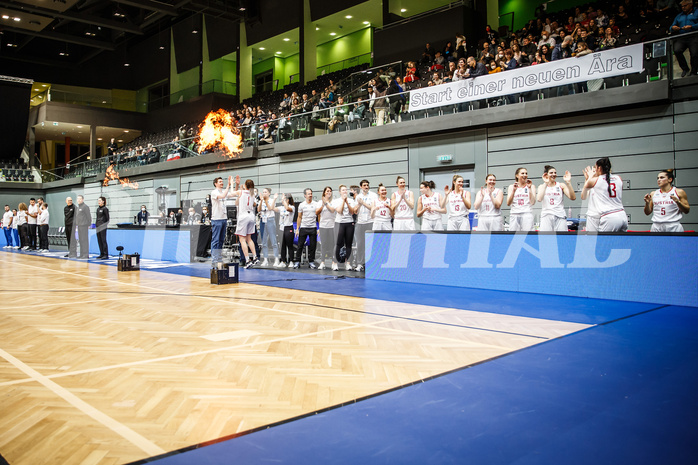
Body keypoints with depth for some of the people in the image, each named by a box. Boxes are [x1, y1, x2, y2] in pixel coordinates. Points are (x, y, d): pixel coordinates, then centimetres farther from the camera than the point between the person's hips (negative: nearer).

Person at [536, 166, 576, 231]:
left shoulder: (561, 186, 9)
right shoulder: (542, 186, 8)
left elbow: (573, 198, -4)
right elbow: (539, 199, -12)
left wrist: (568, 182, -11)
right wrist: (545, 183, -13)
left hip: (560, 216, 1)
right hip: (546, 216, -1)